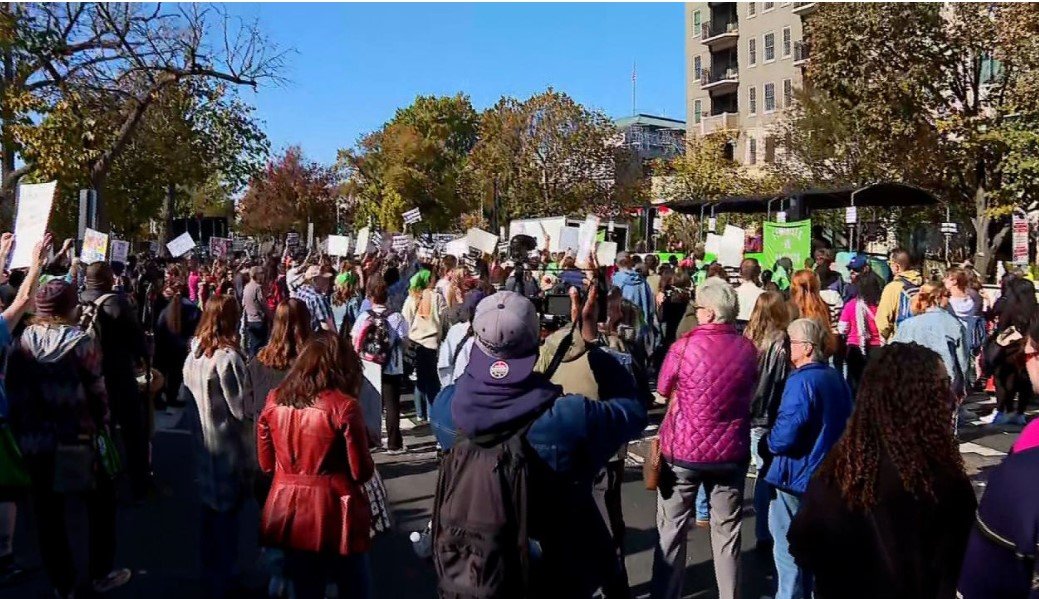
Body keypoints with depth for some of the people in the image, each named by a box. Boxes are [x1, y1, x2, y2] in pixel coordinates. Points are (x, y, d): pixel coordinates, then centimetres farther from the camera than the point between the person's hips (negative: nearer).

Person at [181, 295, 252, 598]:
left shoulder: (194, 353, 0)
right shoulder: (228, 357, -23)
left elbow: (186, 395, 11)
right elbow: (241, 408, -19)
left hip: (202, 442, 7)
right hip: (227, 447, -7)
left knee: (210, 507, 20)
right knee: (227, 511, 8)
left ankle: (209, 572, 36)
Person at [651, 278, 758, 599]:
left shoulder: (684, 346, -15)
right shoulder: (747, 348, -6)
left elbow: (664, 390, 0)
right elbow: (749, 396, 8)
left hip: (684, 448, -3)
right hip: (732, 450, 3)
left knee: (672, 529, 11)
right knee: (727, 530, 15)